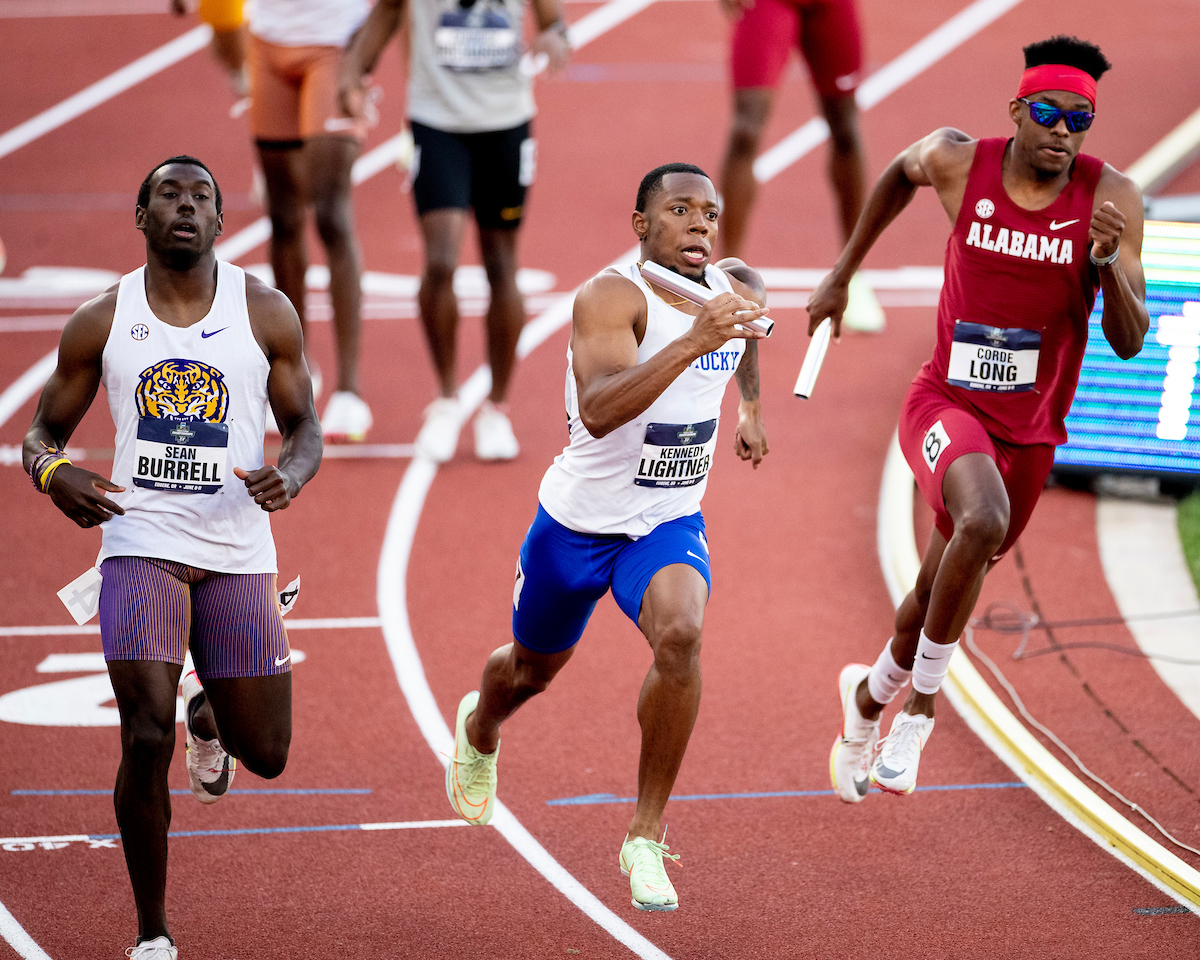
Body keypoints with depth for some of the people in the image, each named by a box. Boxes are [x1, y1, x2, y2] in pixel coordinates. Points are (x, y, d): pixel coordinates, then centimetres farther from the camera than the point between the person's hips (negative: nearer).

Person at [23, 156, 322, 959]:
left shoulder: (267, 313, 0)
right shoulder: (101, 321, 1)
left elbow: (305, 426, 6)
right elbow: (43, 432, 9)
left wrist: (291, 474, -18)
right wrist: (55, 475, -16)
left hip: (238, 553, 1)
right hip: (141, 546, -1)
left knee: (266, 755, 7)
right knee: (146, 738, -16)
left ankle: (207, 710, 46)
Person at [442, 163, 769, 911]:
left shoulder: (737, 288, -5)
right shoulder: (612, 297, -26)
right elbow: (598, 411, -43)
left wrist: (752, 407, 24)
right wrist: (690, 344, -52)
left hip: (670, 524, 3)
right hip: (580, 521, -3)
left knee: (680, 635, -29)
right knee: (534, 669, 21)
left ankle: (646, 839, -16)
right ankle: (479, 732, 61)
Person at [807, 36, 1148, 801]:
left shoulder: (1112, 199, -12)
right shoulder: (959, 162, -11)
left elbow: (1130, 342, -12)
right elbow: (901, 173, 14)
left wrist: (1108, 257, -30)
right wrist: (844, 273, 19)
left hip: (1030, 432, 3)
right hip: (947, 403, -3)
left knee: (943, 592, 17)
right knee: (983, 521, -34)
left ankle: (871, 695, 49)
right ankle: (922, 703, -15)